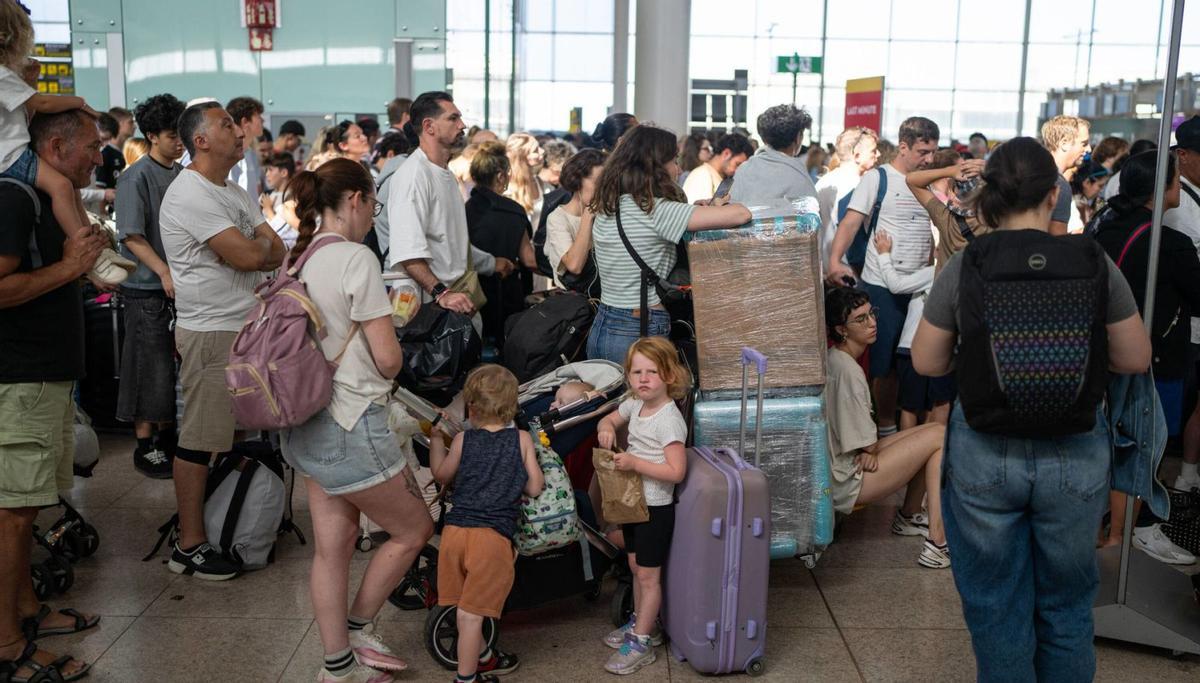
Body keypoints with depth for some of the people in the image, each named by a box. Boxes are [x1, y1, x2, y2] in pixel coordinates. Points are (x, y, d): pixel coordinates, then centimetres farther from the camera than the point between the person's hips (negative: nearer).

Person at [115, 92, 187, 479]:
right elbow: (132, 236, -15)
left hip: (180, 284, 6)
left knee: (175, 364, 13)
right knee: (150, 367, 0)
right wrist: (164, 273, -24)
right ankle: (145, 448, 11)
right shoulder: (137, 178, -11)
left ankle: (166, 436, 27)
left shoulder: (181, 175, 9)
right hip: (148, 288, -6)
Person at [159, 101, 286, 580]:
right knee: (201, 441, -3)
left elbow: (277, 254, 9)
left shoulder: (236, 194, 16)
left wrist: (251, 249, -11)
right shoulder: (190, 194, -15)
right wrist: (261, 242, 0)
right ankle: (190, 545, 6)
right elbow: (249, 257, -22)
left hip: (247, 326, 9)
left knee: (235, 434, 15)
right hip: (211, 331, -9)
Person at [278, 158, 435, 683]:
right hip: (352, 426, -8)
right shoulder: (356, 259, -16)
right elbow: (388, 359, -16)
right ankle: (358, 627, 23)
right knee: (414, 530, 11)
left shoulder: (296, 259, 8)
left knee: (333, 546, 14)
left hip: (306, 423, 8)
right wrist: (392, 357, 5)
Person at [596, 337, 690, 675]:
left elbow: (676, 471, -29)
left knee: (648, 574, 3)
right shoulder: (635, 405, 0)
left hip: (656, 507, -8)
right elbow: (609, 419, 19)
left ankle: (641, 643, 14)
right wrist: (605, 428, -5)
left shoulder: (669, 419, -25)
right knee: (636, 568, 21)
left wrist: (634, 463, -28)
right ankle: (642, 623, 38)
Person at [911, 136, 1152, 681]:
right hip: (1074, 453, 1)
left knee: (997, 611, 15)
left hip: (984, 455, 0)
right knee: (1066, 609, 20)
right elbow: (1135, 359, 0)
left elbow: (926, 363, 0)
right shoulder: (1093, 264, -9)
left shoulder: (962, 269, -9)